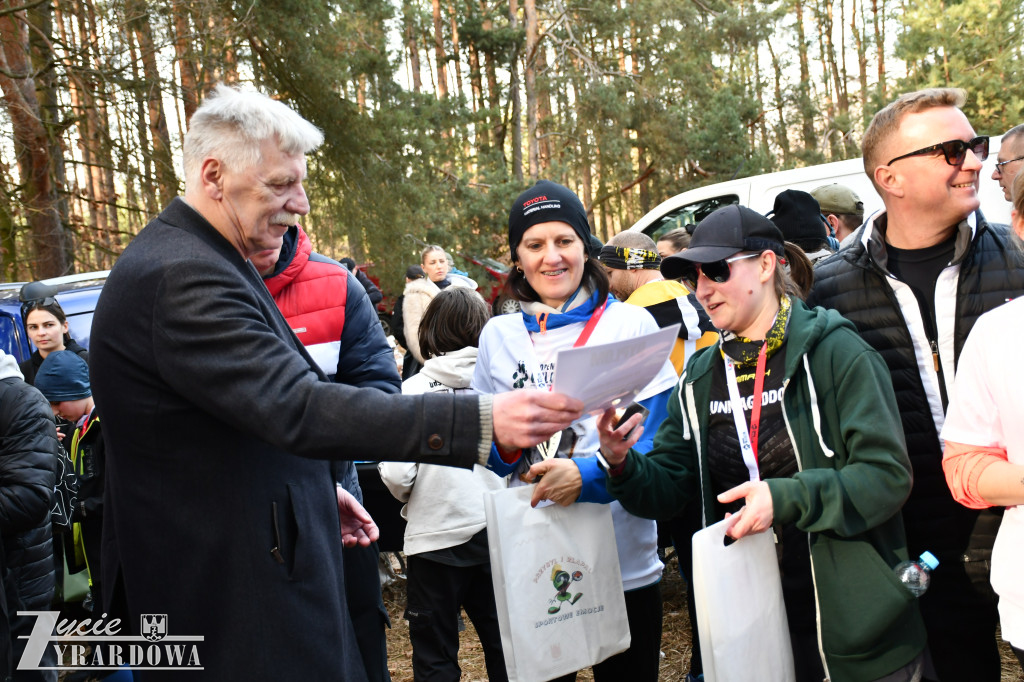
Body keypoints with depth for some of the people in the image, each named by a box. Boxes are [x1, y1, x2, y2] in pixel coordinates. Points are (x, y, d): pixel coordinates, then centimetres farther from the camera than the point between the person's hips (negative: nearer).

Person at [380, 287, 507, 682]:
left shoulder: (413, 389, -9)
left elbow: (396, 476, -14)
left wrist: (408, 494, 8)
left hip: (435, 536, -2)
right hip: (497, 532, 2)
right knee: (505, 649, 18)